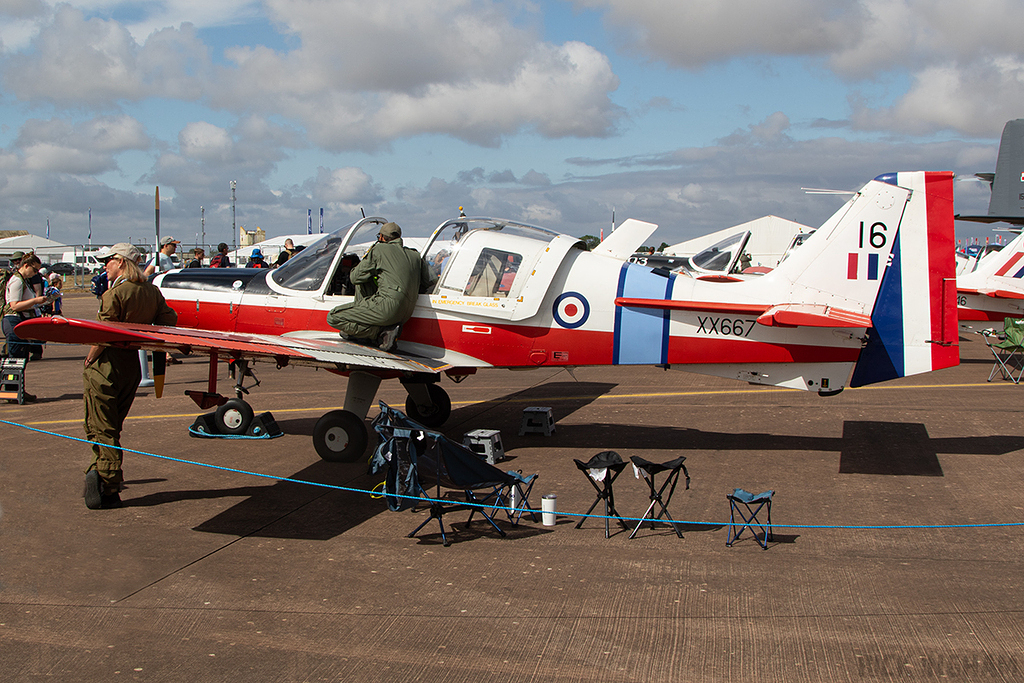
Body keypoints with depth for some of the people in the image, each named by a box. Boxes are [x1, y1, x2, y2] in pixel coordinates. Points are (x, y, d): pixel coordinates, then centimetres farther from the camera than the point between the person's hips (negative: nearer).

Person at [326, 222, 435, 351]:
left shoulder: (379, 249, 4)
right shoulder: (414, 255, 19)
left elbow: (355, 277, 5)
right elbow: (430, 282, 20)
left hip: (388, 306, -8)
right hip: (406, 314, 8)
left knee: (333, 317, -4)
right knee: (362, 283, 27)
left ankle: (382, 333, -8)